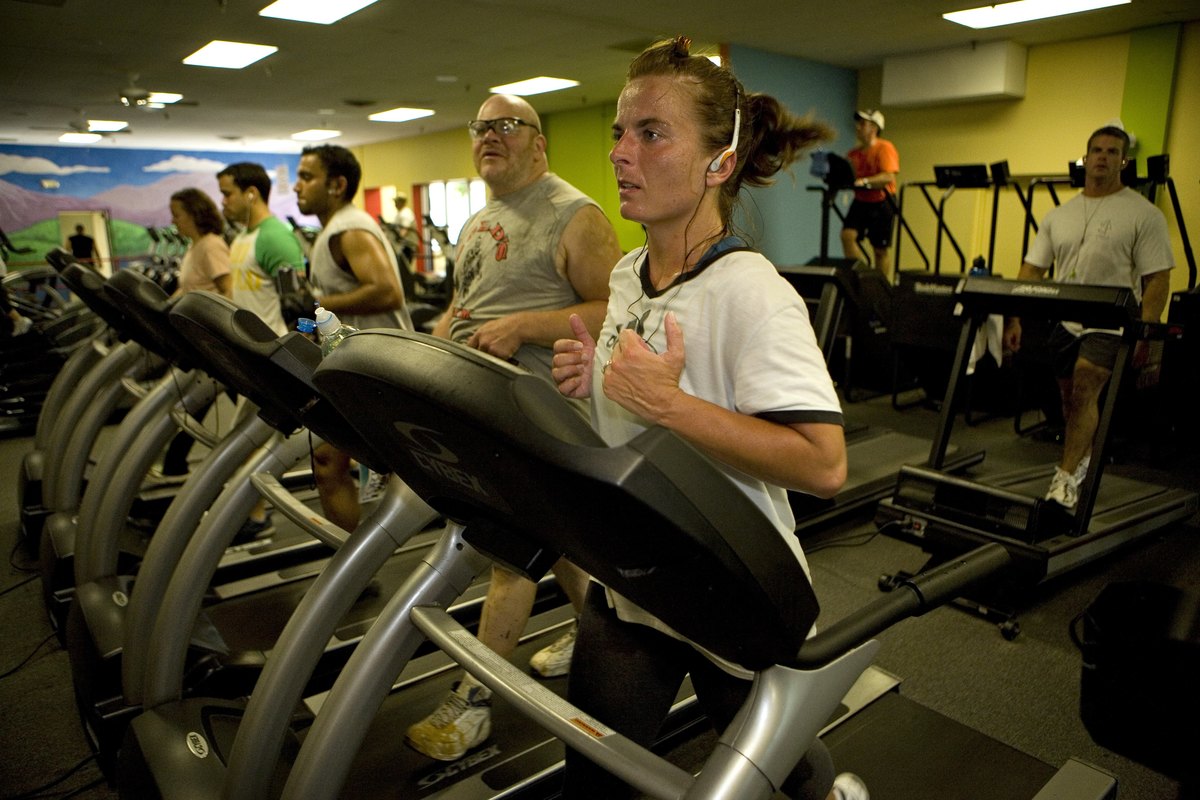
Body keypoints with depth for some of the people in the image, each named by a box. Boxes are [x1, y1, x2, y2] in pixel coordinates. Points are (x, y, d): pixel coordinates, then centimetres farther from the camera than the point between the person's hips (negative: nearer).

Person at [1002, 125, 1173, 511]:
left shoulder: (1143, 214, -4)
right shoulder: (1059, 215, 10)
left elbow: (1157, 279, -8)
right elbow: (1032, 269, 8)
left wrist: (1145, 334, -16)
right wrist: (1014, 319, -2)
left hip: (1109, 323, -5)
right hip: (1064, 321, 5)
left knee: (1084, 391, -20)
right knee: (1071, 398, 12)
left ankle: (1066, 478, -18)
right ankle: (1082, 460, 33)